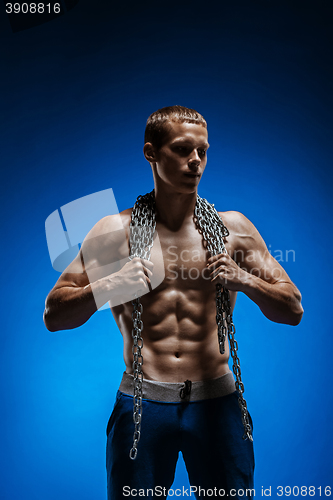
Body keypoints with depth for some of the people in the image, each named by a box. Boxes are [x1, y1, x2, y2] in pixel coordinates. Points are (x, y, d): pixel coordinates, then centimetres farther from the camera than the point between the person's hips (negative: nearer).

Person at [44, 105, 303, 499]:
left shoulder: (233, 228, 2)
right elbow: (53, 316, -2)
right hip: (141, 403, -1)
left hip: (217, 401, 2)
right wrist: (109, 288, -20)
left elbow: (293, 311, 4)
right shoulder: (115, 231, -2)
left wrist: (245, 281, -15)